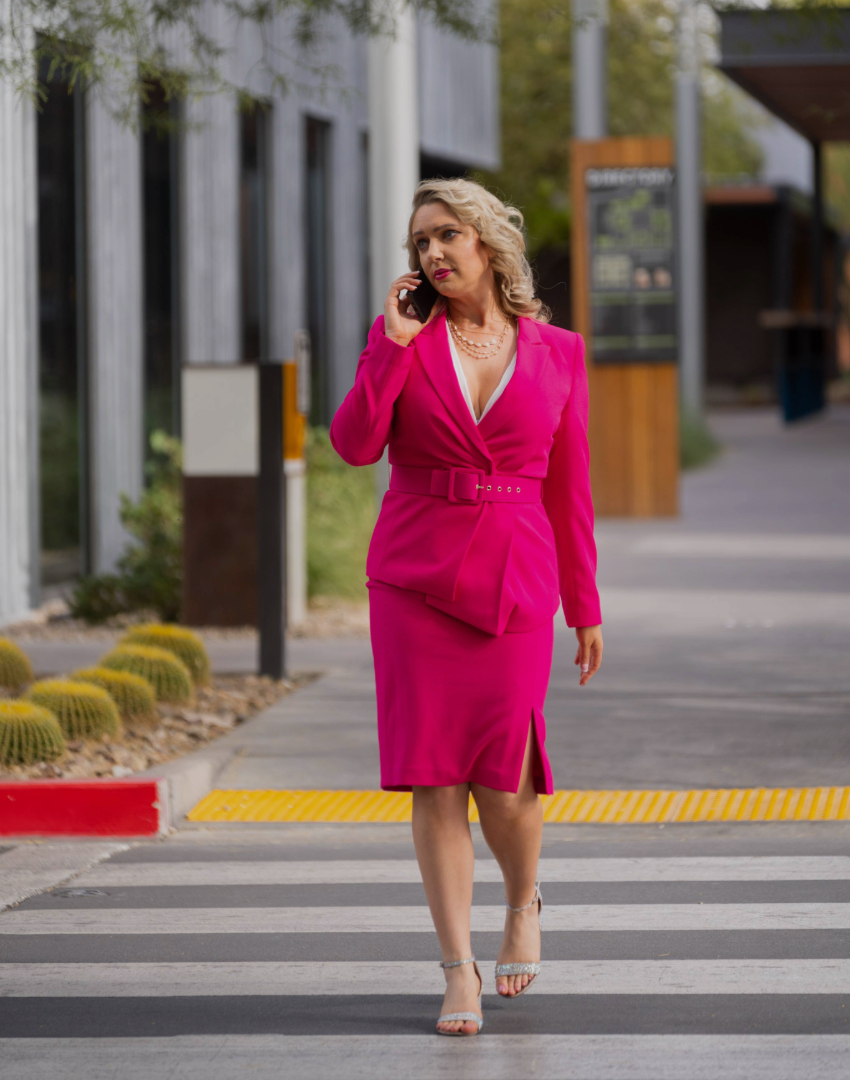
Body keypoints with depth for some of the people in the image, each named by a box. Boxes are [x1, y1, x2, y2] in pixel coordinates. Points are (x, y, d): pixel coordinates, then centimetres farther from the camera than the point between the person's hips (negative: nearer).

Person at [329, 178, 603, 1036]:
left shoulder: (556, 353, 5)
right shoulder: (404, 338, 4)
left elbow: (567, 486, 9)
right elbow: (355, 444, -9)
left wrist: (585, 607, 10)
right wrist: (394, 341, -12)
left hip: (513, 582, 0)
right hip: (415, 577, 0)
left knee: (502, 777, -6)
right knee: (435, 777, -4)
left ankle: (523, 901, 26)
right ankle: (460, 972, 2)